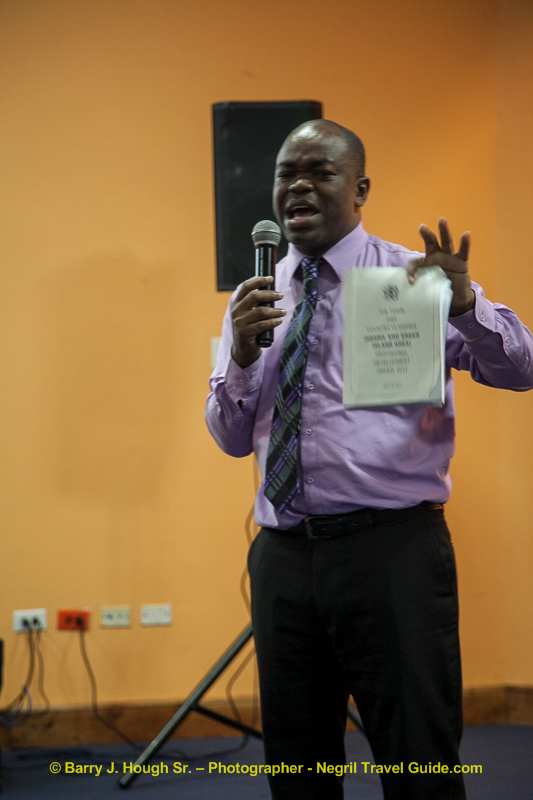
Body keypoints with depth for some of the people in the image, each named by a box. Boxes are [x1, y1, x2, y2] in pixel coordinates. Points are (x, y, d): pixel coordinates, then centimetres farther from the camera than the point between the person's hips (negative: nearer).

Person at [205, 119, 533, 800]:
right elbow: (232, 438, 11)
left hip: (393, 549, -4)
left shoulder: (412, 277, 1)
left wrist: (465, 305, -31)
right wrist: (242, 353, -8)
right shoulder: (256, 299, 14)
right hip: (284, 556, 4)